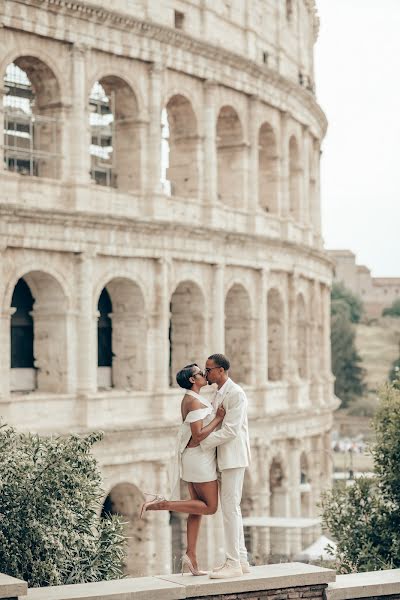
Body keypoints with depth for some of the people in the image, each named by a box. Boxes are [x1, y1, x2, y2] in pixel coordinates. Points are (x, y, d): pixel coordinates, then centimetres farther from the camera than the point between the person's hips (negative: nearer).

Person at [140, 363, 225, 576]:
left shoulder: (190, 399, 13)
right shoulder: (194, 401, -18)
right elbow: (198, 435, -23)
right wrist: (218, 418, -17)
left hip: (193, 457, 10)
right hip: (200, 457, -10)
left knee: (197, 508, 9)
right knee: (210, 506, -3)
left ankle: (191, 558, 9)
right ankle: (161, 504, -10)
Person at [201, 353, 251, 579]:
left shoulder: (236, 393, -14)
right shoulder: (220, 393, 15)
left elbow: (230, 430, -20)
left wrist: (202, 443, -16)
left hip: (234, 457, -10)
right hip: (226, 458, 10)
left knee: (230, 508, -9)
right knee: (232, 508, 12)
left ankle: (234, 564, -7)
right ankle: (241, 560, 18)